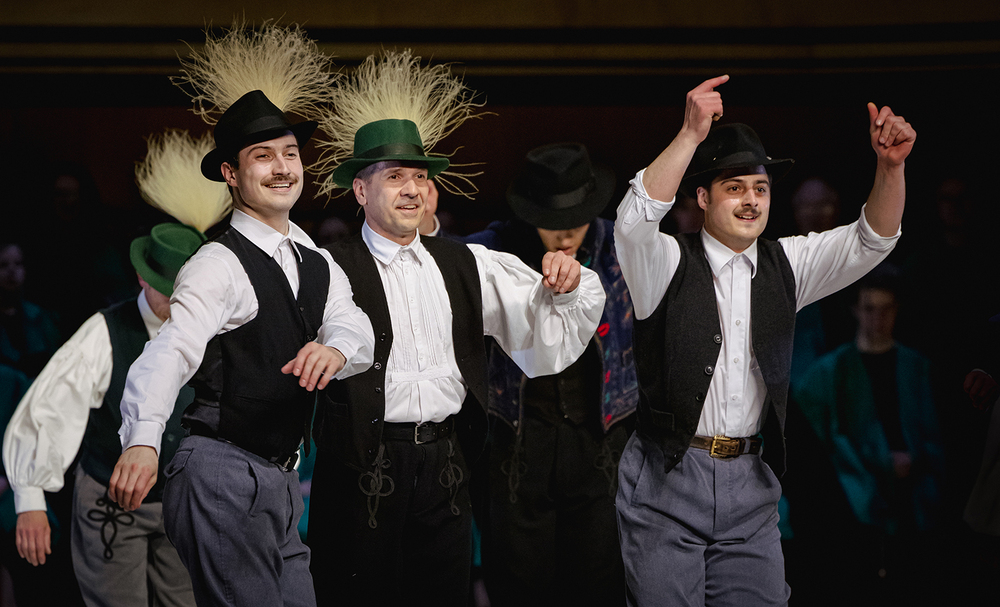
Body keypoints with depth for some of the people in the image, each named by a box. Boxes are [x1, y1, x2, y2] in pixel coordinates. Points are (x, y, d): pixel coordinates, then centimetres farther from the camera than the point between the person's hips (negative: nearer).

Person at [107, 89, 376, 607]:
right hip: (224, 475, -8)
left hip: (279, 484, 8)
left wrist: (336, 349, -28)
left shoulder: (319, 267, 16)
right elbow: (171, 351, -24)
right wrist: (142, 441, -42)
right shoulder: (219, 264, -10)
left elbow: (358, 331, -2)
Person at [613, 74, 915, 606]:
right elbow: (634, 221, -23)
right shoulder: (669, 263, -3)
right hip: (666, 482, -4)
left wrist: (891, 165, -15)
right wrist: (691, 135, -32)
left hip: (749, 485, 4)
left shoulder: (785, 265, 11)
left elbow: (870, 241, 4)